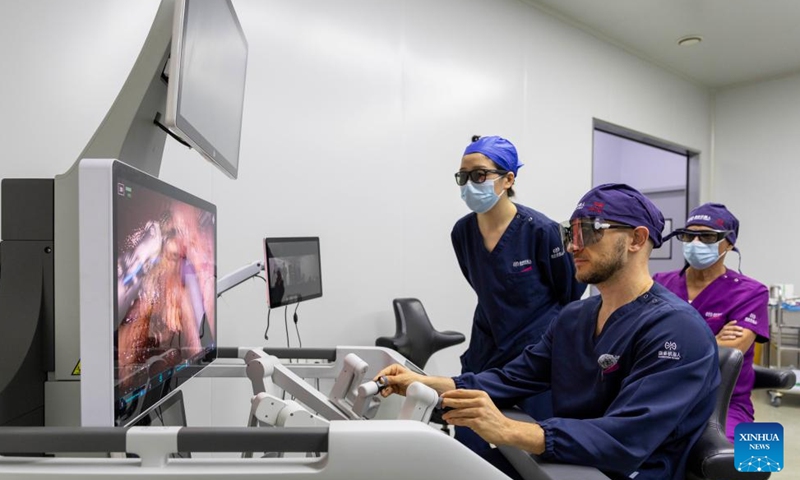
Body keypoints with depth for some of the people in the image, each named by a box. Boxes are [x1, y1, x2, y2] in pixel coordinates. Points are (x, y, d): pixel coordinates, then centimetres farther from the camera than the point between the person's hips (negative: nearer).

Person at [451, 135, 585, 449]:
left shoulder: (540, 230, -18)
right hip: (486, 350, 5)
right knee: (467, 448, 9)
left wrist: (547, 330, 9)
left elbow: (571, 291, -2)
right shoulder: (462, 232, -2)